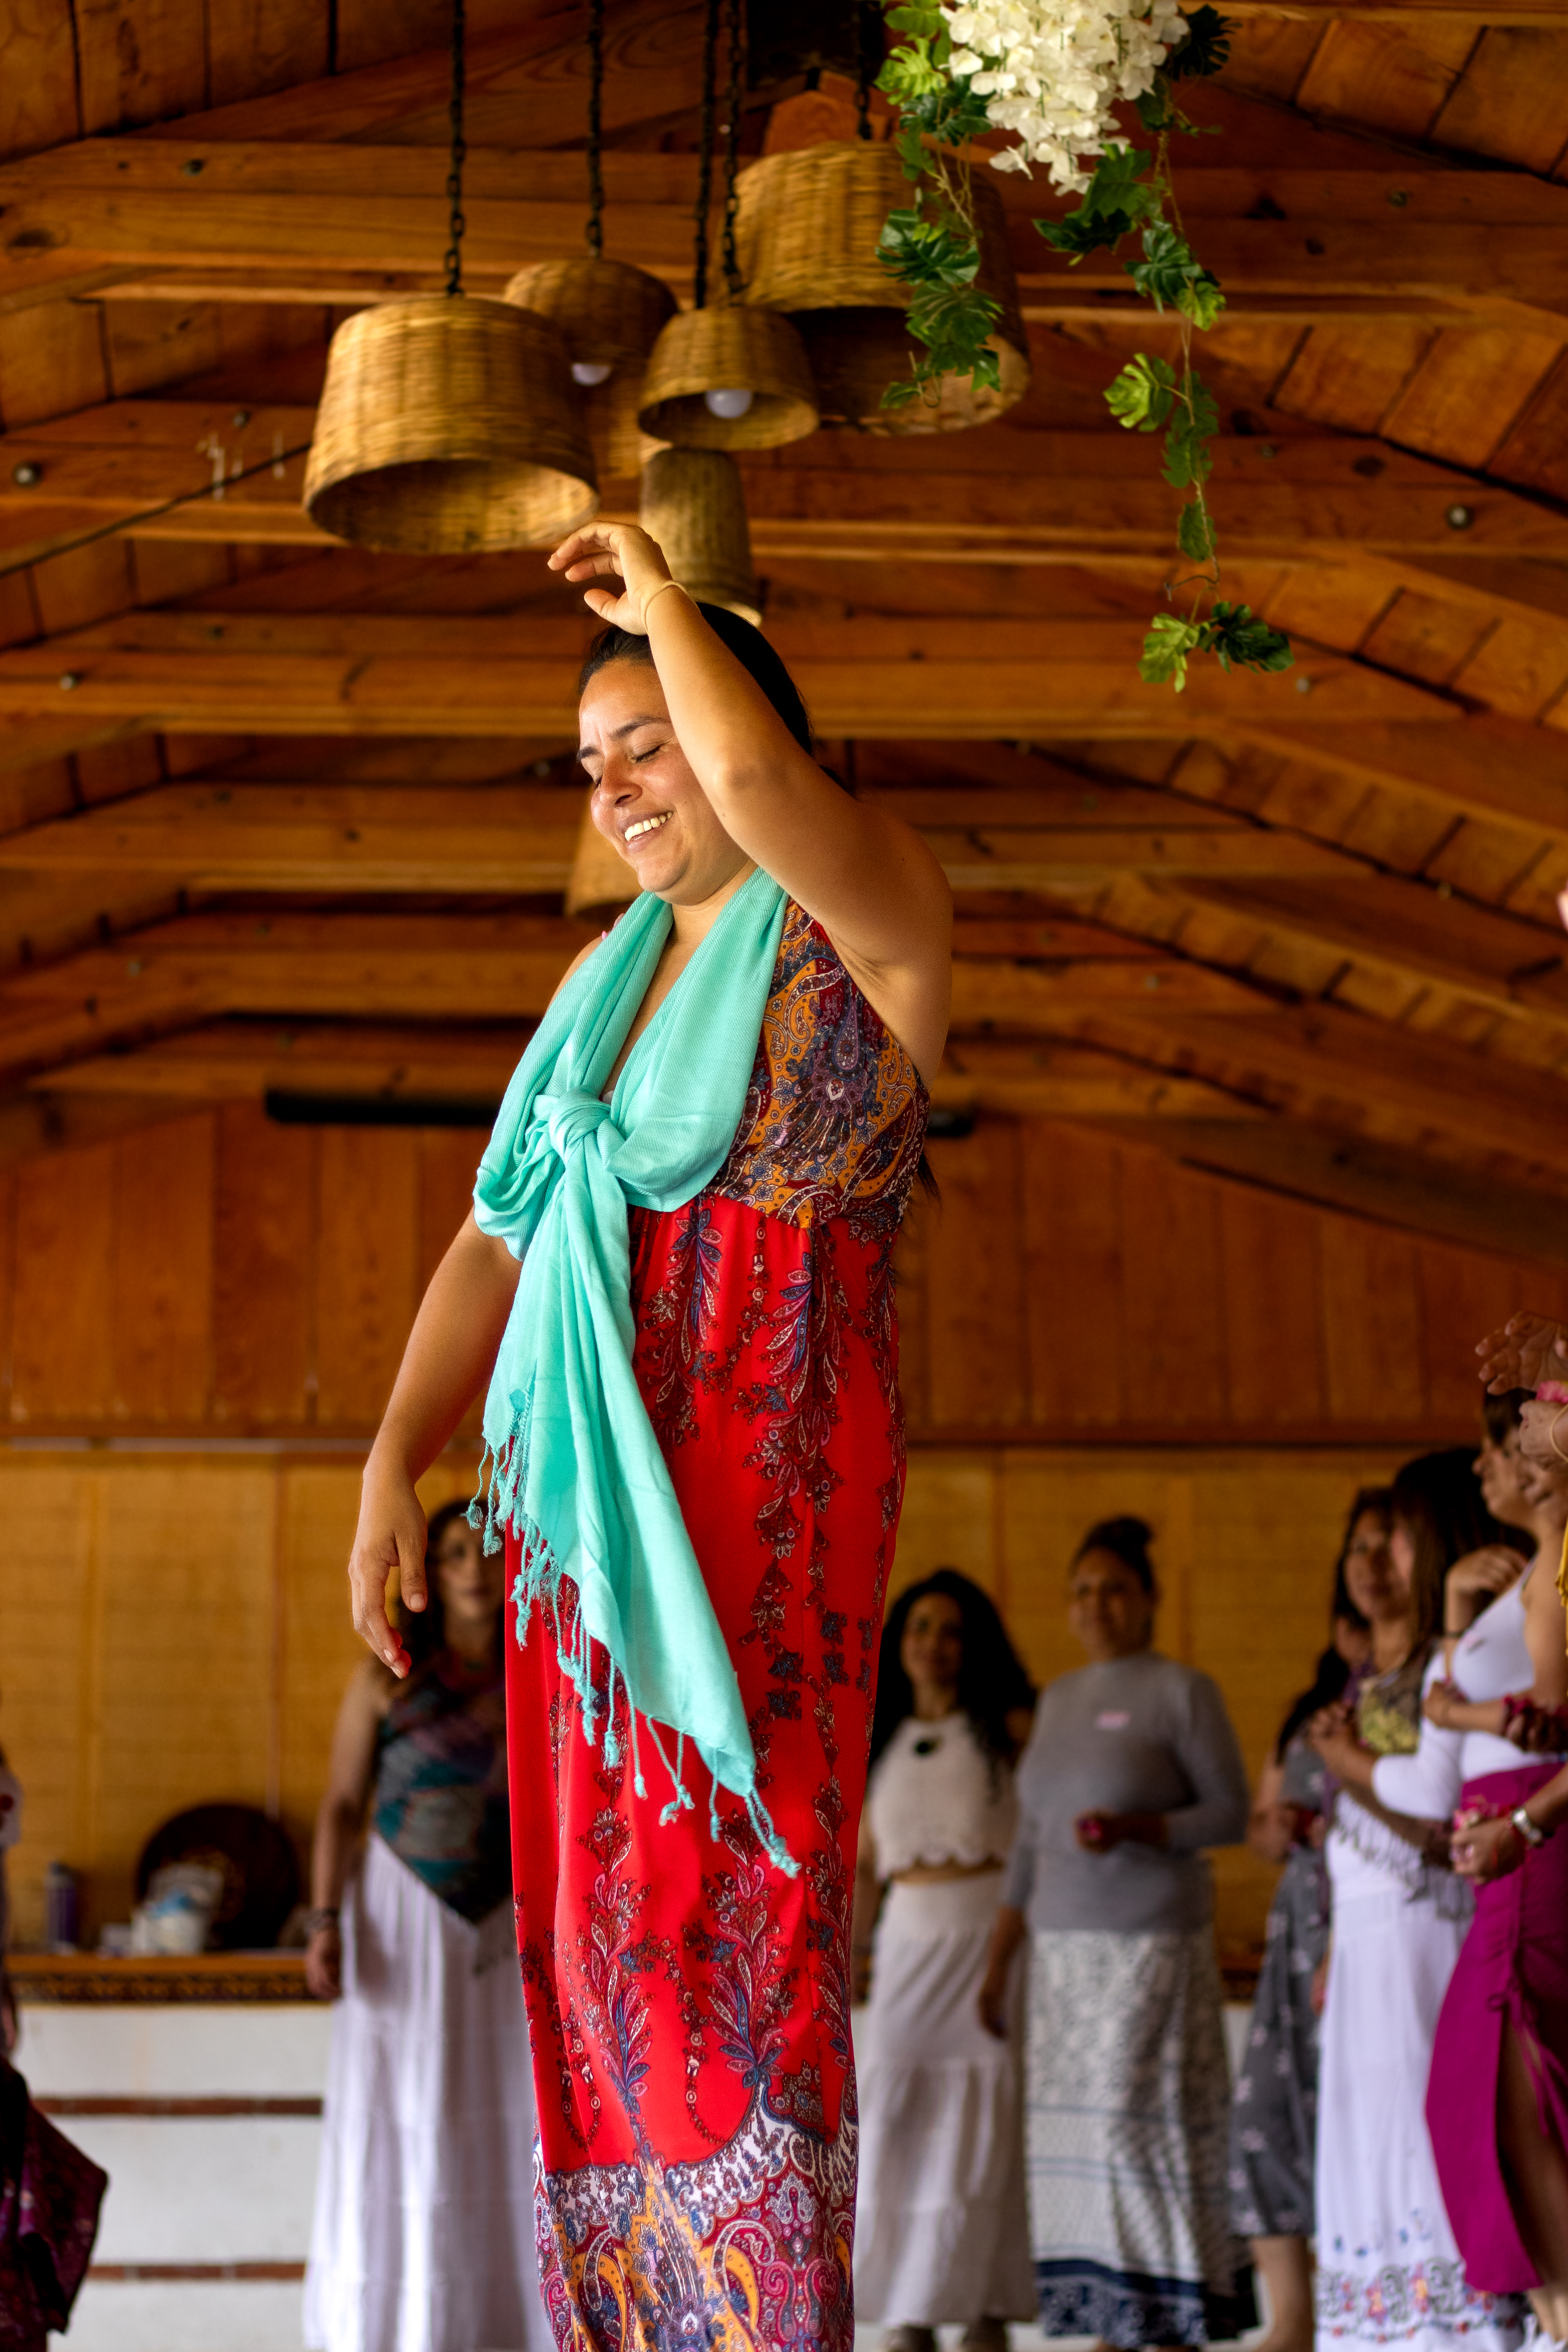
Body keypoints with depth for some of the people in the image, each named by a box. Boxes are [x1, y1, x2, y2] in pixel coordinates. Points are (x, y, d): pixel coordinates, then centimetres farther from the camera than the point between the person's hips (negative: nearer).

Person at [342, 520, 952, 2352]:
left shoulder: (874, 930, -2)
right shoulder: (605, 982, 20)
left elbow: (758, 775, -24)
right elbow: (497, 1238, 17)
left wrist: (660, 595, -7)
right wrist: (395, 1461, 7)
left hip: (766, 1485, -7)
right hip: (587, 1488, 7)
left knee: (742, 1897, -7)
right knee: (601, 1905, 5)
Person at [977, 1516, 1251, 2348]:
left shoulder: (1182, 1691, -4)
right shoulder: (1059, 1700, 15)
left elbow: (1230, 1811, -5)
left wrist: (1134, 1828, -21)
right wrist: (998, 1959, 16)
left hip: (1152, 1941, -6)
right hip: (1065, 1946, 6)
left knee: (1142, 2120, -10)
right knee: (1073, 2129, 2)